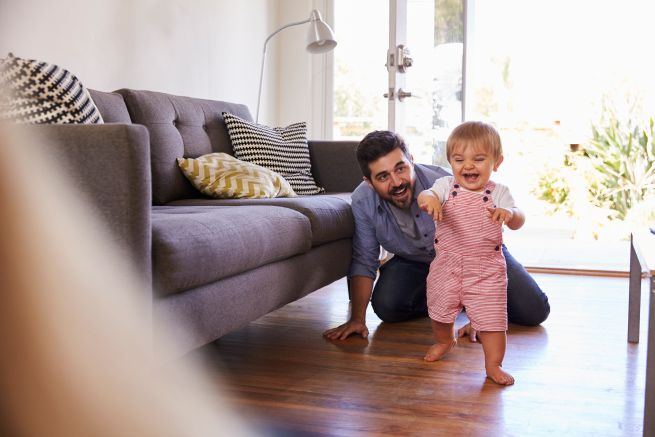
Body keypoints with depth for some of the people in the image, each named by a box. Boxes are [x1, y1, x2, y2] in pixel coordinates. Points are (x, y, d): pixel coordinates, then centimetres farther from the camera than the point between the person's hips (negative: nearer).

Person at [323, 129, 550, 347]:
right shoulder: (362, 201, -26)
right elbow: (364, 260, -15)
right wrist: (357, 318, -25)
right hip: (416, 261, 3)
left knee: (533, 312, -12)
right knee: (386, 306, -23)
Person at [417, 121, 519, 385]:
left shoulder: (497, 193, -7)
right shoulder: (446, 186, -6)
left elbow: (518, 222, -19)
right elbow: (425, 196, -25)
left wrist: (509, 213, -43)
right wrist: (428, 198, -50)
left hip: (486, 269, -2)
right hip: (446, 264, 2)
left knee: (491, 316, -3)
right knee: (440, 307, 18)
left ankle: (494, 364, 15)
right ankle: (445, 341, 48)